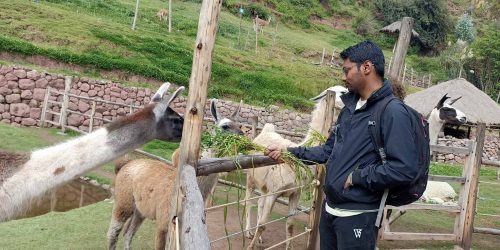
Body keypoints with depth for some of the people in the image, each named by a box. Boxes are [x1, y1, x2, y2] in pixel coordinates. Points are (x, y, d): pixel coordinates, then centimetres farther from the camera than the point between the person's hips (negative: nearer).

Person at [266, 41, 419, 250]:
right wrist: (289, 153, 11)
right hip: (329, 209, 8)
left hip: (358, 216, -8)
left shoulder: (393, 112, -17)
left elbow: (406, 168, -25)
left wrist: (357, 176, -19)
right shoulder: (350, 108, 10)